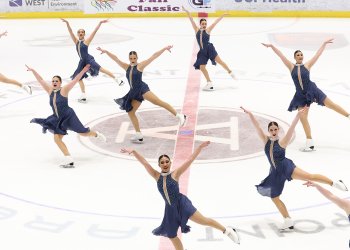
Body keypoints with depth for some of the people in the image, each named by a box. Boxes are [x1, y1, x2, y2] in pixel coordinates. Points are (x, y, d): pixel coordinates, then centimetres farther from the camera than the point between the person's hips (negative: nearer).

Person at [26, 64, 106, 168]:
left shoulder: (64, 90, -11)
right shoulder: (50, 90, 3)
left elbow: (75, 80, -18)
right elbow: (40, 80, 7)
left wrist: (83, 71, -27)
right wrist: (33, 71, 4)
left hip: (69, 116, -6)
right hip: (58, 119, 6)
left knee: (83, 133, -1)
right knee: (57, 139, -6)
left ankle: (96, 134, 34)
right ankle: (69, 160, -6)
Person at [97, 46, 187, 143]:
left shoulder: (140, 66, -1)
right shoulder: (127, 67, 14)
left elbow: (153, 57, -6)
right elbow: (116, 59, 15)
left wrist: (164, 49, -10)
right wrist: (106, 52, 7)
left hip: (142, 89, -7)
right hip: (134, 93, 7)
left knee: (157, 101, -24)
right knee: (130, 112, 6)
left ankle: (179, 116, -30)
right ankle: (139, 136, 11)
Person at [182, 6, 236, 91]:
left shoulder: (207, 30, 1)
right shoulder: (197, 30, 9)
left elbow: (215, 22, -1)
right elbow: (191, 20, 8)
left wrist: (222, 16, -3)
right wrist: (187, 12, 6)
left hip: (209, 49, -4)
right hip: (202, 51, 4)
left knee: (219, 61, -13)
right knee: (201, 67, 0)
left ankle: (230, 72, 5)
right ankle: (209, 83, 11)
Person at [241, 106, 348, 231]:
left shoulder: (282, 142, -10)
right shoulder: (266, 141, 1)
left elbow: (291, 129, -23)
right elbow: (257, 127, -5)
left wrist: (298, 115, -35)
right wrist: (249, 114, -16)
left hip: (287, 167, -6)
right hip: (276, 173, 6)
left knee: (309, 176, -27)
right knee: (274, 198, 7)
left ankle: (335, 183, -21)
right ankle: (288, 222, 16)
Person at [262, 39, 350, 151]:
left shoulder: (307, 65, -1)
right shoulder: (291, 66, 2)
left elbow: (318, 54, 3)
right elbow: (281, 55, -1)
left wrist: (324, 43, 6)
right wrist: (271, 46, -4)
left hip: (311, 90, -2)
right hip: (301, 95, 2)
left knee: (331, 104, -4)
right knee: (303, 117, -1)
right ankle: (310, 143, 5)